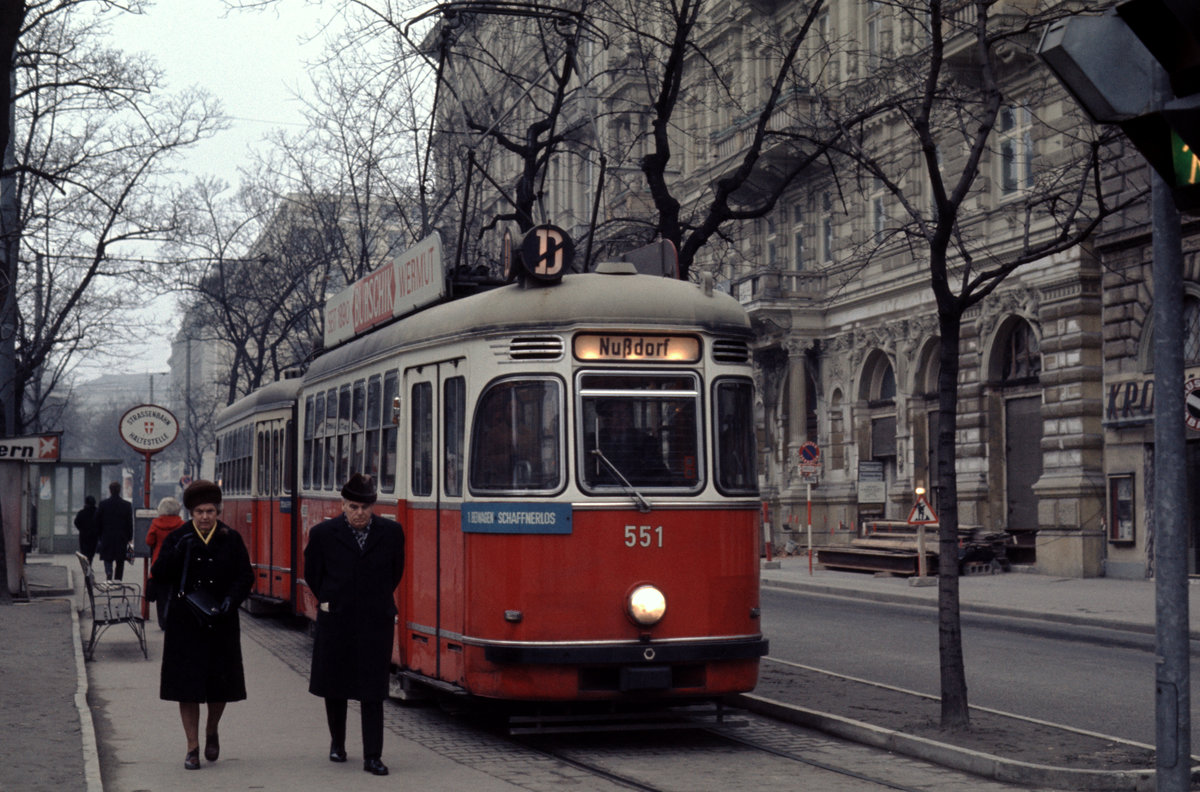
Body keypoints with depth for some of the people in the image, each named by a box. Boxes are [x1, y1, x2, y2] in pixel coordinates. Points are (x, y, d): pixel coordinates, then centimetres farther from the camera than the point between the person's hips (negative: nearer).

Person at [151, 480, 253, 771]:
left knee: (220, 684, 6)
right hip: (184, 625, -1)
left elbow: (245, 576, 2)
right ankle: (192, 748, 11)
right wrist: (180, 551, -21)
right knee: (187, 686, 0)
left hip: (221, 624, 1)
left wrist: (231, 599, -15)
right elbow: (159, 576, -8)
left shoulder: (231, 539, 2)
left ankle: (211, 731, 34)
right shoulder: (177, 538, 1)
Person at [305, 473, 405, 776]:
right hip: (335, 623, 1)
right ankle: (337, 743, 34)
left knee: (372, 692, -3)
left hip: (376, 623, -1)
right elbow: (313, 574, 9)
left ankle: (373, 756, 0)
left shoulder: (391, 532, -3)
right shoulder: (323, 533, -5)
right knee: (334, 686, 13)